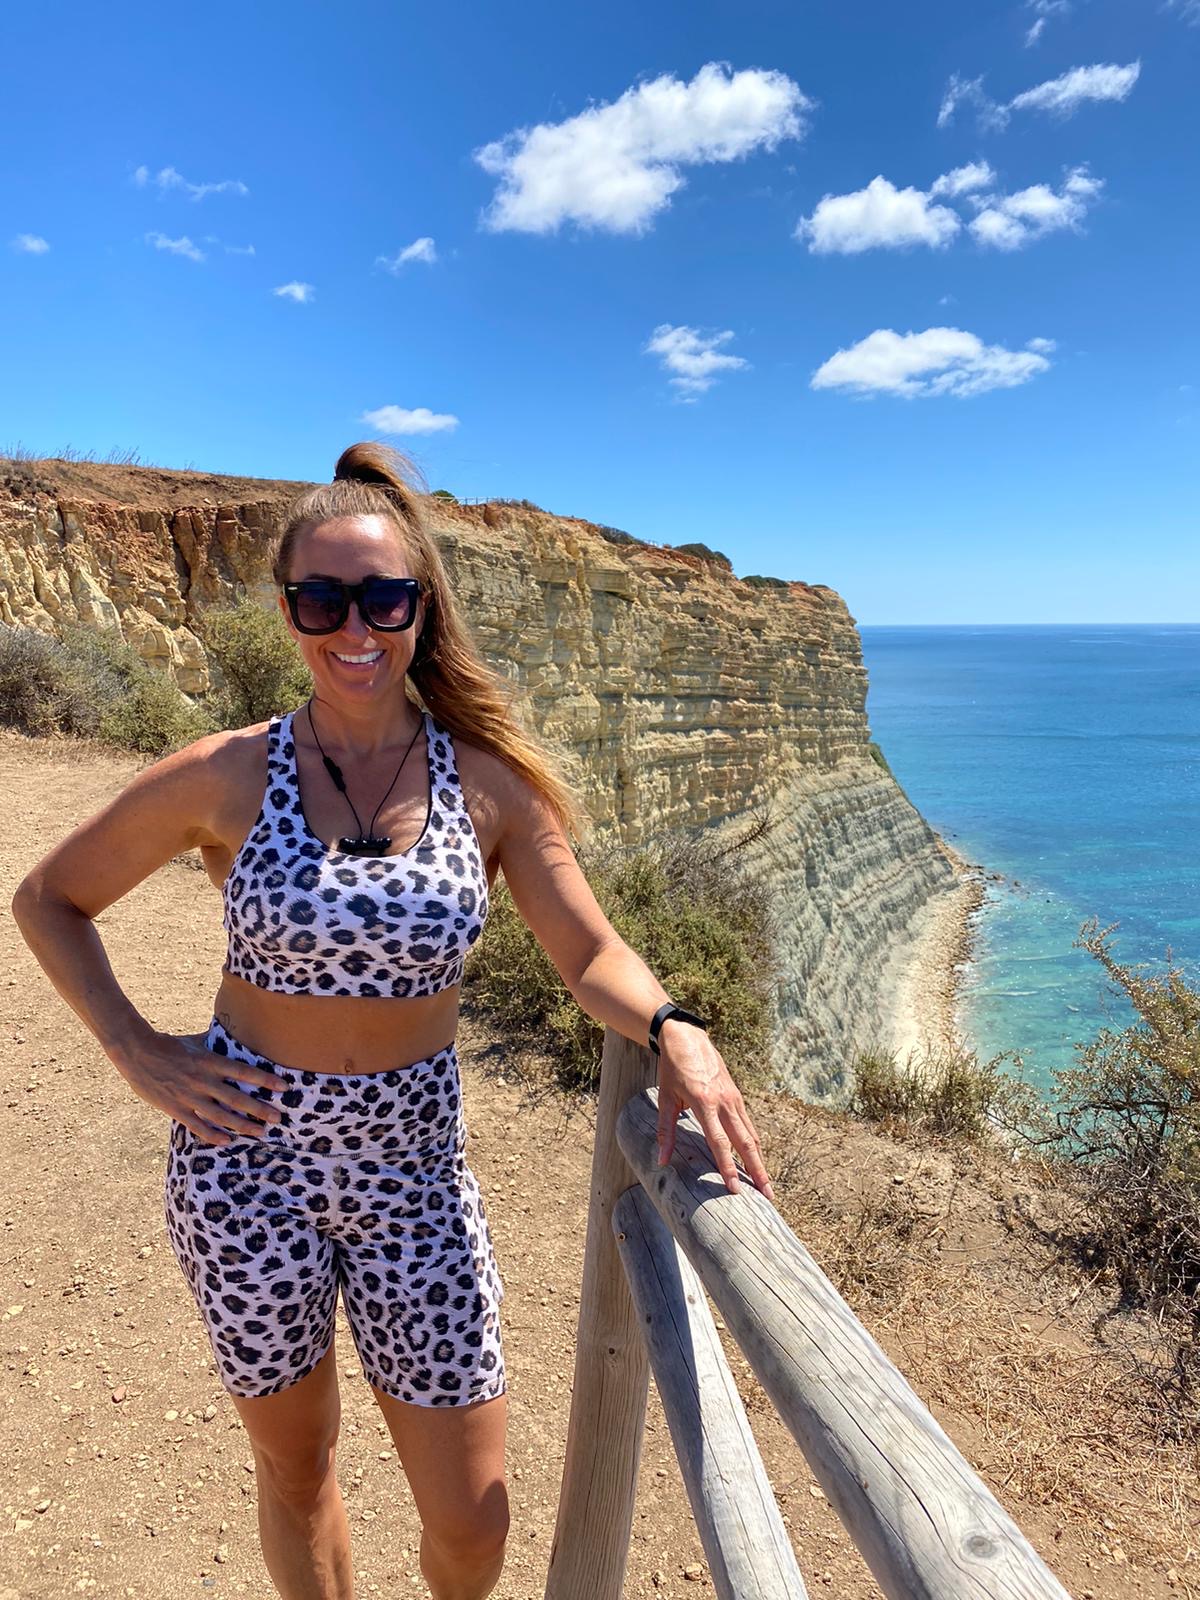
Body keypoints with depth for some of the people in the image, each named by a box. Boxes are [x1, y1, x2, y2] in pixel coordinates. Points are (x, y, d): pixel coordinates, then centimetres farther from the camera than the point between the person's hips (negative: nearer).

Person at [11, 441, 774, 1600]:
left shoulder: (489, 782, -8)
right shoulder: (224, 778, -10)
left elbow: (592, 956, -6)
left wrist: (675, 1031, -25)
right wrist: (137, 1054, -7)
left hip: (412, 1165, 1)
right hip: (245, 1158, 0)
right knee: (296, 1465, 21)